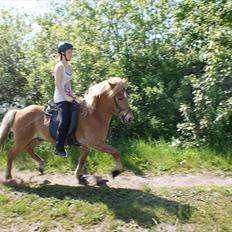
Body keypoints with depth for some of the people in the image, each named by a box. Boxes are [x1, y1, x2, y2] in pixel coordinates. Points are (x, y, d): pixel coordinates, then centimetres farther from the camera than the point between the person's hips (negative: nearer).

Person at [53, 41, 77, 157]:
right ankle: (59, 148, -8)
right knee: (64, 121, -15)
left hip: (68, 97, 9)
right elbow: (58, 84, -17)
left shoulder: (69, 66, 13)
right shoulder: (59, 66, -13)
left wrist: (72, 94, 7)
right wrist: (66, 97, -16)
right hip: (61, 98, -9)